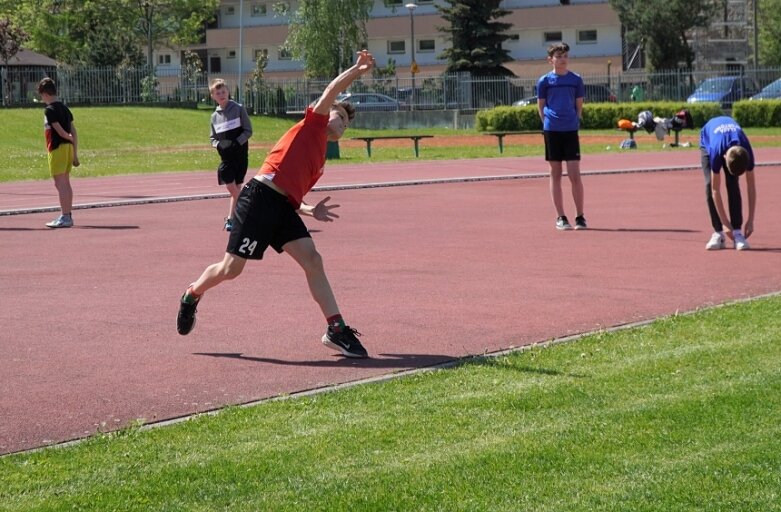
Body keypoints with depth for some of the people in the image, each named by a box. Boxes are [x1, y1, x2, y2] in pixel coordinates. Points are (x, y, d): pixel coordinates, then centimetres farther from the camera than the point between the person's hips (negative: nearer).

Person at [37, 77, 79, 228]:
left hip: (57, 148, -9)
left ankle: (65, 218, -10)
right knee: (66, 183, 14)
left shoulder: (50, 110, -12)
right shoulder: (64, 108, 12)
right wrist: (75, 153, 13)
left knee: (60, 183, -7)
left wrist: (71, 139, 3)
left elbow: (60, 131, -17)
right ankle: (68, 216, 19)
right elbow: (73, 132, 11)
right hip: (68, 148, 9)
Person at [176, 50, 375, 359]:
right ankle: (191, 296, 26)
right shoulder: (313, 124, 8)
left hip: (283, 207, 8)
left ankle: (336, 330, -9)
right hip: (260, 197, -8)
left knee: (312, 261, -7)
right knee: (231, 268, -3)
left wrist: (311, 212, 10)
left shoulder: (319, 161, 26)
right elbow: (329, 94, -7)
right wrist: (357, 70, -7)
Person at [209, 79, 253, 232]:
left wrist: (237, 143, -17)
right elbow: (213, 138, 13)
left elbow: (248, 131, -4)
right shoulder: (215, 116, 8)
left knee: (236, 188, 0)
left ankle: (231, 218, 5)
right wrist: (219, 144, -9)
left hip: (240, 154, -3)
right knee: (231, 188, -4)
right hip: (226, 156, 3)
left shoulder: (239, 109, -3)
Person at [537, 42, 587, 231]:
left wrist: (574, 122, 3)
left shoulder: (576, 79, 5)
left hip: (571, 130, 0)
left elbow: (579, 105, 11)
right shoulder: (544, 81, 3)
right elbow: (541, 106, 8)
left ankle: (580, 216, 2)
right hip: (552, 131, 0)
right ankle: (560, 217, 9)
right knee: (556, 174, 4)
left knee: (575, 175, -5)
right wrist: (548, 124, 0)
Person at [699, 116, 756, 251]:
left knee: (733, 184, -18)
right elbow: (715, 190, -37)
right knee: (710, 185, -20)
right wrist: (725, 223, -35)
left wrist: (750, 221, -26)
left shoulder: (747, 153, -37)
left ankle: (738, 233, -18)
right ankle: (718, 234, -16)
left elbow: (751, 187, -27)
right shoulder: (716, 153, -44)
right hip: (708, 140, -2)